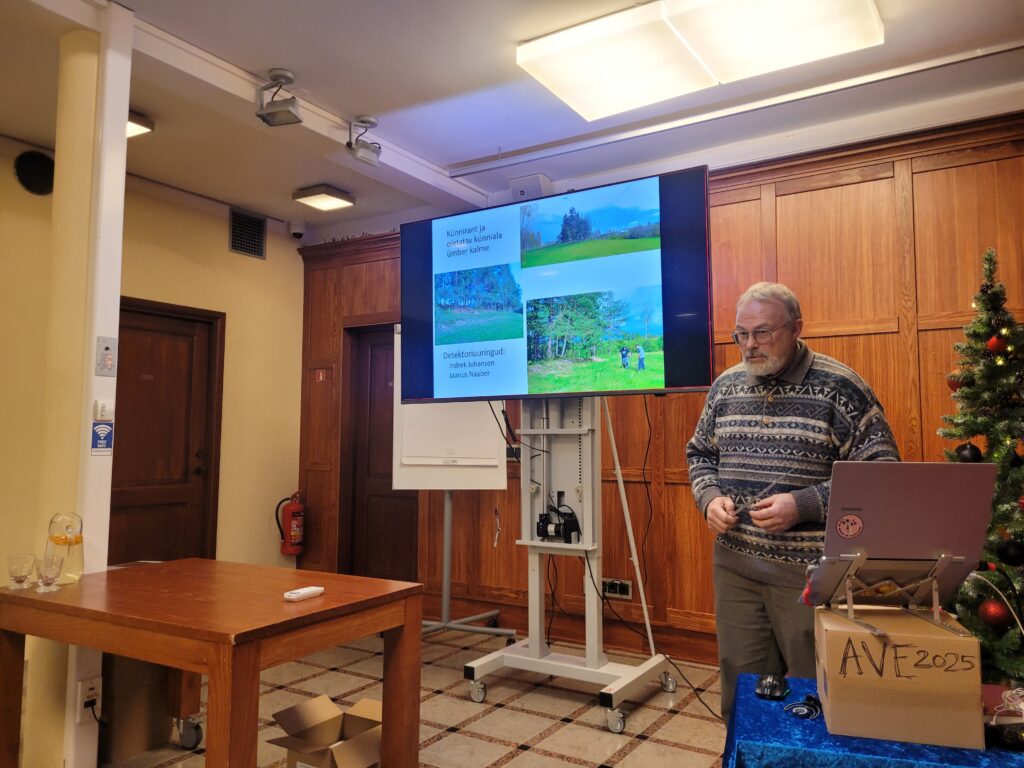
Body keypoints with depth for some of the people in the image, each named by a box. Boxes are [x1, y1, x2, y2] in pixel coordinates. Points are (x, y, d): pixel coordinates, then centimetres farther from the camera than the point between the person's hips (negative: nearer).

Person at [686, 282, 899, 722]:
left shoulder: (839, 387, -9)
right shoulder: (725, 387, 7)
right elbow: (699, 453, 18)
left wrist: (804, 505, -20)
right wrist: (710, 497, -2)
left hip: (809, 570, -4)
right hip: (735, 566, 5)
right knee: (741, 689, 16)